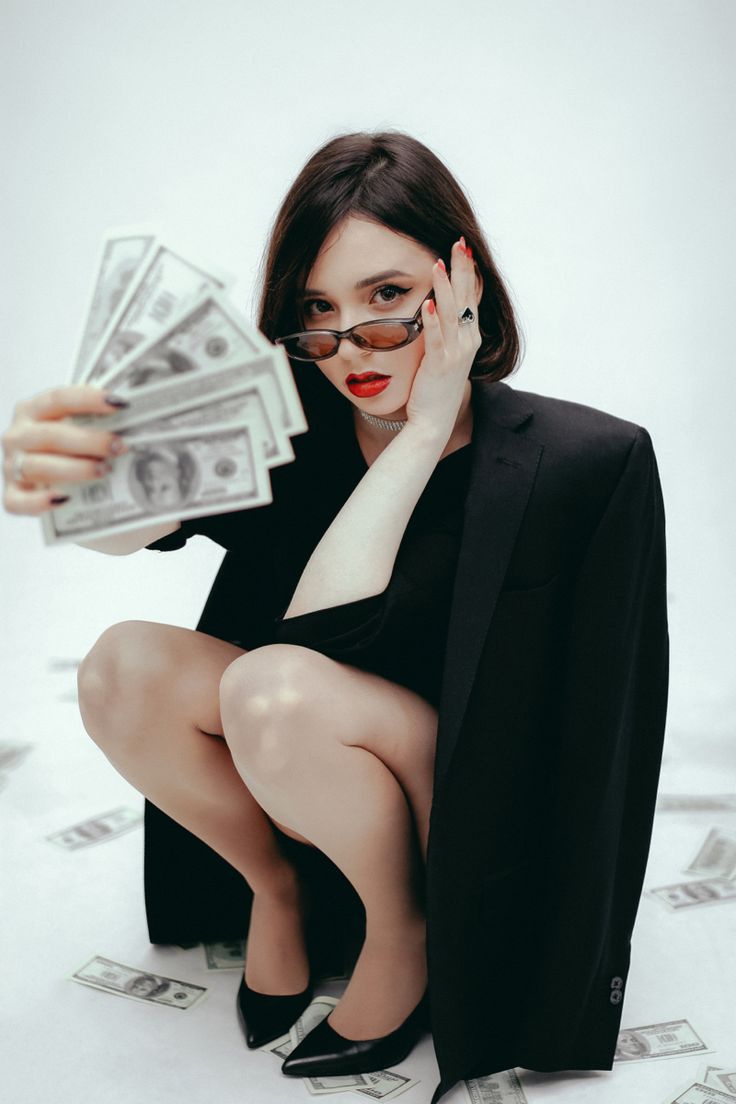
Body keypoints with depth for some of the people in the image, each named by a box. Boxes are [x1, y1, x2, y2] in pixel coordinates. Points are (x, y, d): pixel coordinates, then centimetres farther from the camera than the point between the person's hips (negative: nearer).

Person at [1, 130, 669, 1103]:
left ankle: (406, 927, -2)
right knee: (123, 666, -20)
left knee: (275, 686, -31)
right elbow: (132, 523, -28)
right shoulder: (294, 422, -9)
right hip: (325, 787, 4)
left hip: (476, 804, -4)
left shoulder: (576, 460, -22)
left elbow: (323, 629, -29)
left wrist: (426, 425, -28)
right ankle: (274, 888, 5)